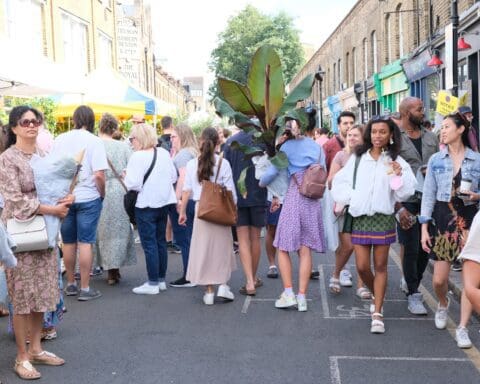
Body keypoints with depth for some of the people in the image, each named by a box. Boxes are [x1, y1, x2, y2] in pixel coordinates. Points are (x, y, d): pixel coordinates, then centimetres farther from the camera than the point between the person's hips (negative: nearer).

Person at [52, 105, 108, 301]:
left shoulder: (59, 140, 3)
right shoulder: (94, 141, -10)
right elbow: (99, 175, -17)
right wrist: (102, 194, -1)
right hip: (87, 198, -4)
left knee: (68, 242, 14)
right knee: (85, 243, 1)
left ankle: (70, 284, 26)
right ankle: (85, 289, 6)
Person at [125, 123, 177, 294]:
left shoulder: (138, 156, -16)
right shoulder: (163, 153, 4)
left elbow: (133, 184, -22)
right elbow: (173, 177, 9)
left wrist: (126, 177, -2)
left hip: (145, 206, -7)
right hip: (164, 203, 7)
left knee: (149, 244, 0)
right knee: (161, 241, 15)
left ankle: (153, 283, 4)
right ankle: (161, 280, 23)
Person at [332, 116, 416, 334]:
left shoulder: (396, 161, 1)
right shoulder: (357, 158, 7)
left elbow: (405, 193, -3)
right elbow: (339, 182, 10)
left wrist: (399, 176, -19)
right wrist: (351, 197, -2)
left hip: (383, 217, -2)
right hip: (360, 217, 2)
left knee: (380, 266, 1)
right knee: (362, 267, 3)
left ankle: (377, 314, 5)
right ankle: (377, 297, 32)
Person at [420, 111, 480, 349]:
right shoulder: (436, 160, 4)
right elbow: (429, 195, 3)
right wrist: (424, 227, -2)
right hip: (442, 218, 1)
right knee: (439, 279, 3)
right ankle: (443, 303, 38)